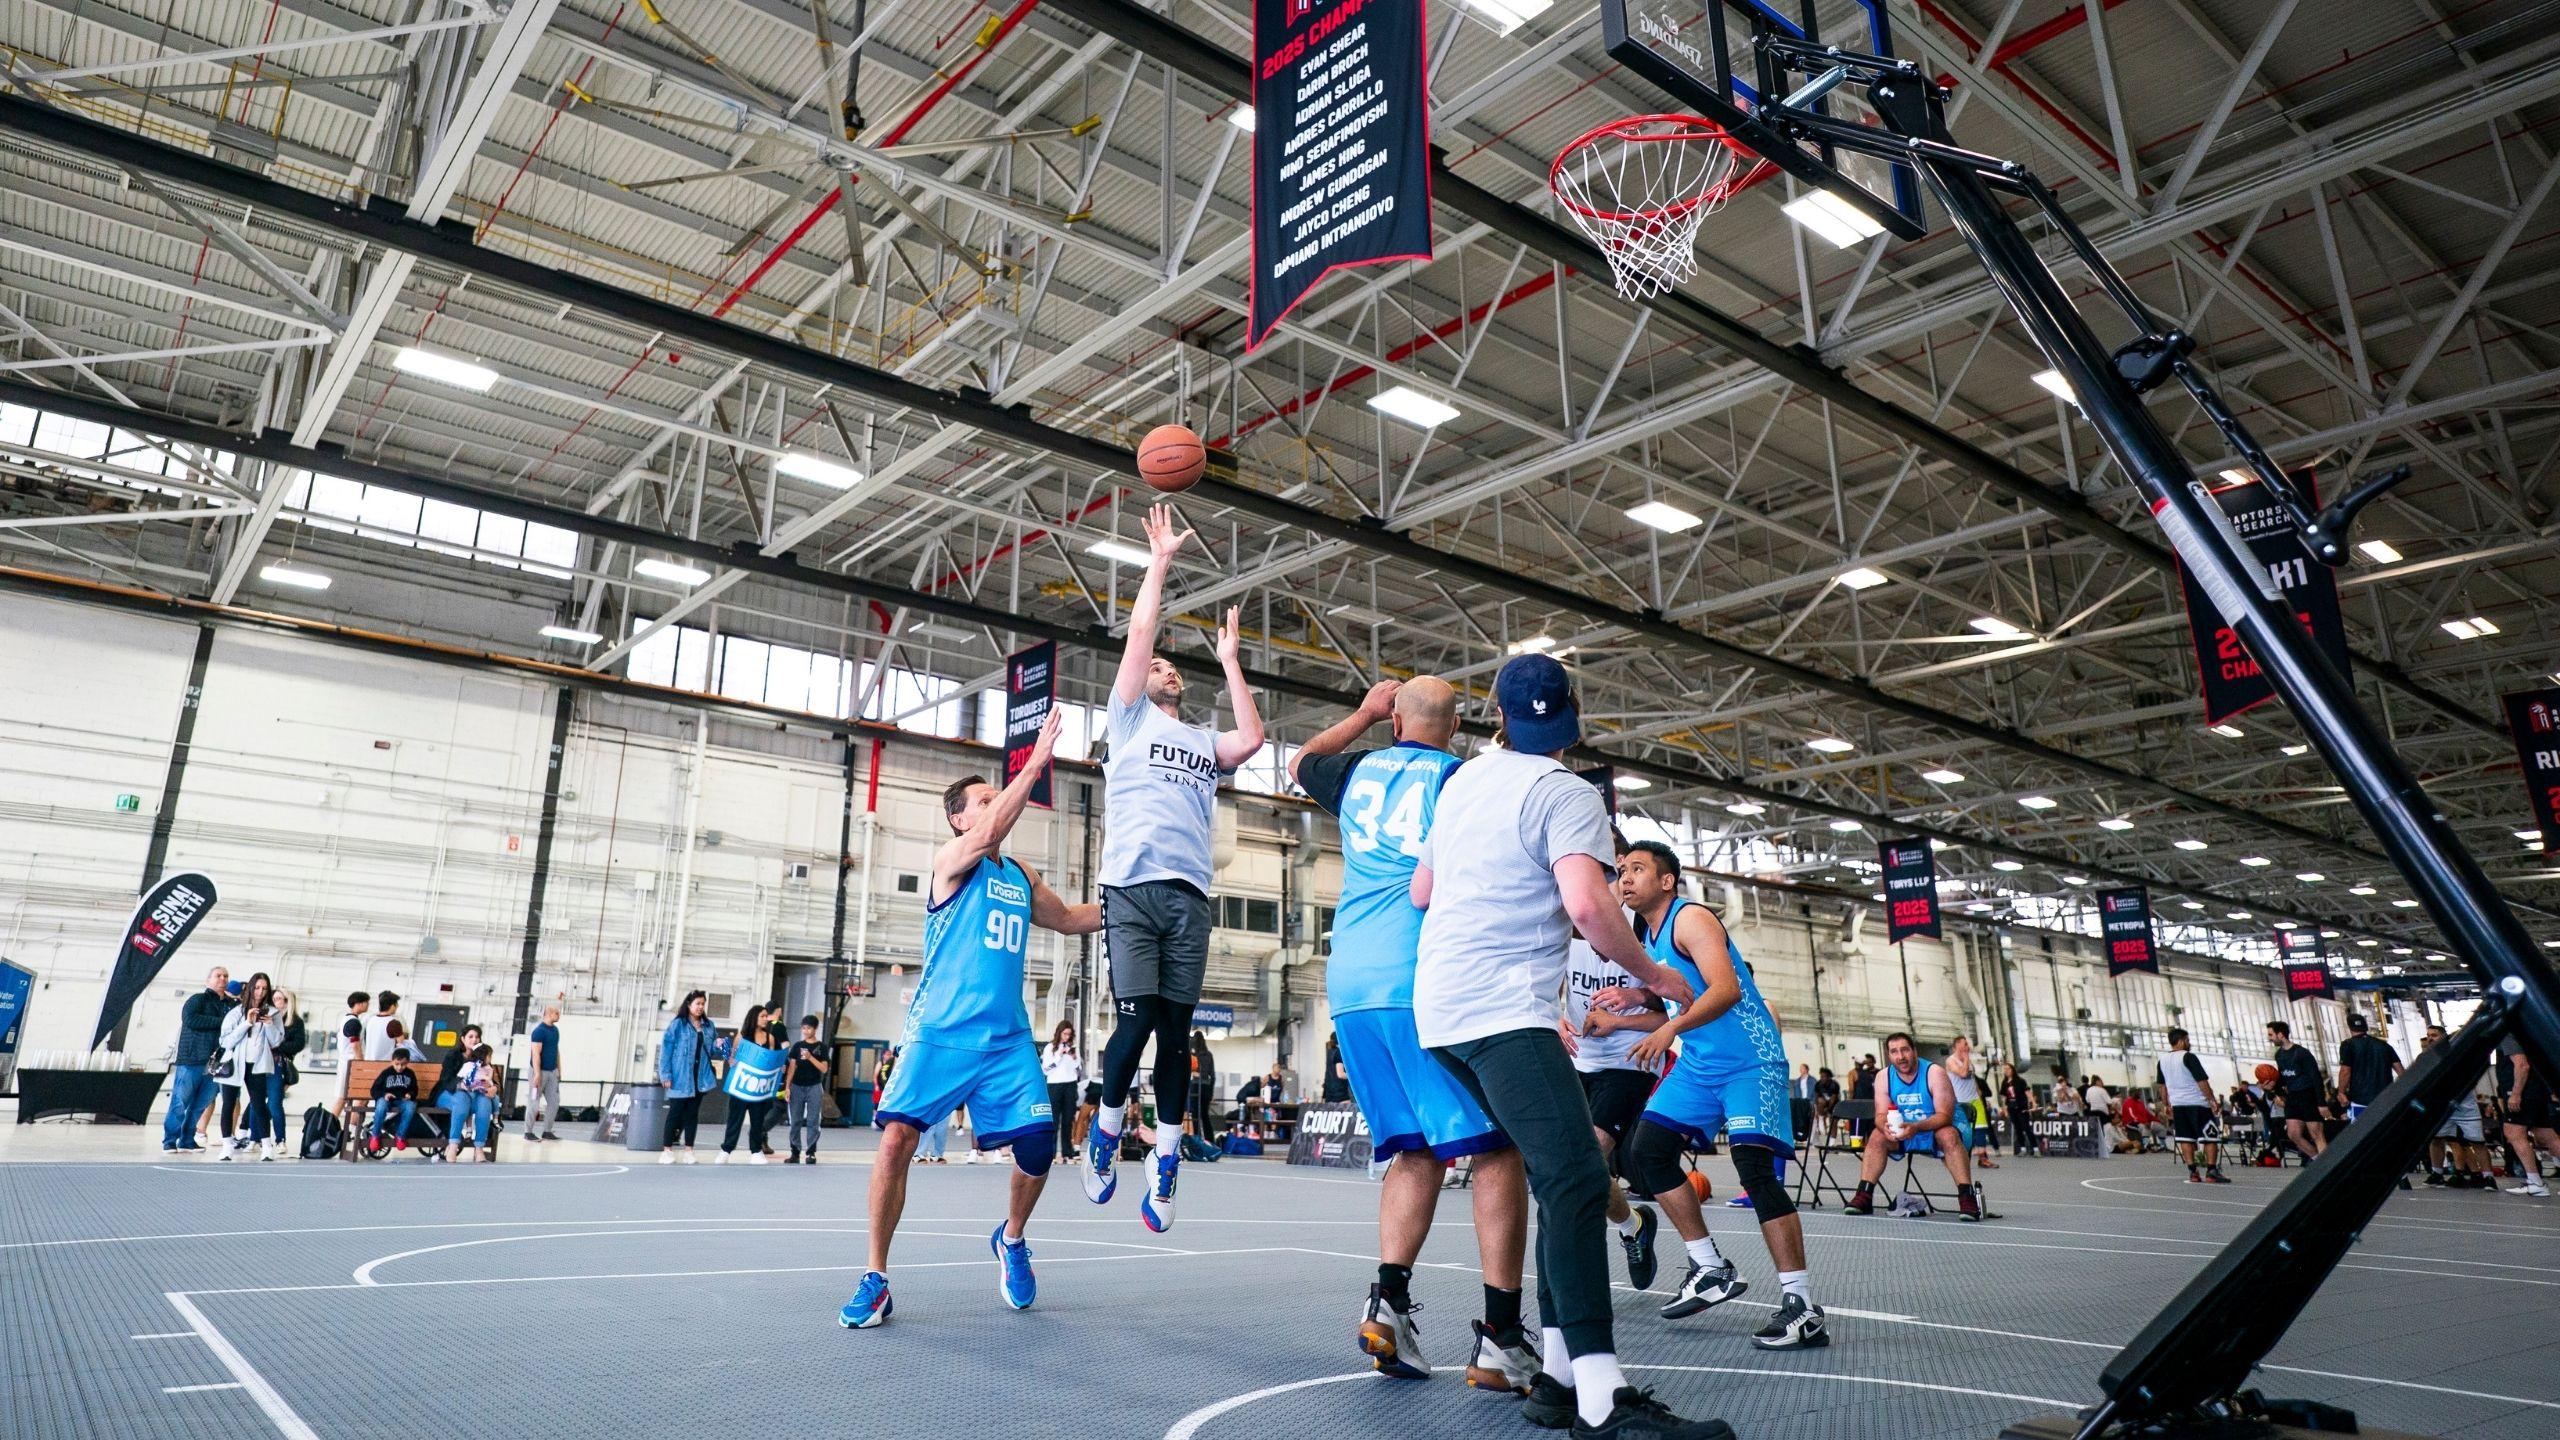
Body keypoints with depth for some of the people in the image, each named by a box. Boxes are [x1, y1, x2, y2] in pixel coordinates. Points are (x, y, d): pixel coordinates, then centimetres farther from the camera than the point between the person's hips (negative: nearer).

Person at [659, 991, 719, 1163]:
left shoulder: (708, 1026, 13)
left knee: (693, 1113, 8)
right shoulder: (677, 1024, -4)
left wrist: (718, 1046, -4)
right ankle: (667, 1149, 7)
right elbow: (666, 1048, -7)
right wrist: (666, 1074, -13)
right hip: (680, 1077, -5)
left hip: (700, 1078, 5)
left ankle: (689, 1150, 13)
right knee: (675, 1112, -2)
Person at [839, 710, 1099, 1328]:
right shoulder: (951, 859, -1)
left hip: (1007, 1040, 5)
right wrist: (1035, 763, -25)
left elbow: (1068, 918, 33)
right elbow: (989, 835, -23)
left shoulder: (1021, 877, 18)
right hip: (940, 1033, -5)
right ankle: (876, 1279, 0)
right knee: (896, 1139, -17)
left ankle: (1011, 1238, 22)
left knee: (1040, 1143, -8)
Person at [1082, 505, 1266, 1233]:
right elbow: (1139, 633, 6)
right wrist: (1159, 560, 8)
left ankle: (1166, 1165, 6)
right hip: (1133, 886, -3)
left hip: (1189, 895, 3)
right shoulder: (1130, 718, 16)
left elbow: (1250, 739, 4)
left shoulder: (1204, 742, 25)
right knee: (1135, 1021, -12)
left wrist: (1229, 659, 13)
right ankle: (1107, 1127, 11)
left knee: (1176, 1030, 1)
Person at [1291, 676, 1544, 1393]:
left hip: (1350, 987, 6)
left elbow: (1299, 763, 38)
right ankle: (1501, 1339, -6)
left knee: (1415, 1149, 14)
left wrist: (1363, 714, 43)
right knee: (1496, 1148, -2)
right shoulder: (1459, 780, 1)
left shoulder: (1359, 771, 16)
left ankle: (1389, 1301, -1)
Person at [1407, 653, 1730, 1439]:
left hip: (1440, 1004, 9)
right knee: (1578, 1177, -17)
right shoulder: (1566, 792, -7)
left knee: (1558, 1176, 13)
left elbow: (1421, 892, 24)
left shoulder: (1465, 778, 16)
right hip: (1504, 1008, -9)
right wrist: (1653, 975, -5)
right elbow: (1587, 906, -21)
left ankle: (1560, 1373, 13)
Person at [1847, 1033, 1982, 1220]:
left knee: (1949, 1135, -35)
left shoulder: (1935, 1073, -19)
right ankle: (1864, 1196, -22)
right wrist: (1886, 1126, -35)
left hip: (1937, 1130, -4)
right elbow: (1880, 1115, -9)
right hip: (1902, 1134, 4)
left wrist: (1916, 1127, -42)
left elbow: (1945, 1115, -25)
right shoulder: (1883, 1077, -7)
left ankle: (1967, 1197, -33)